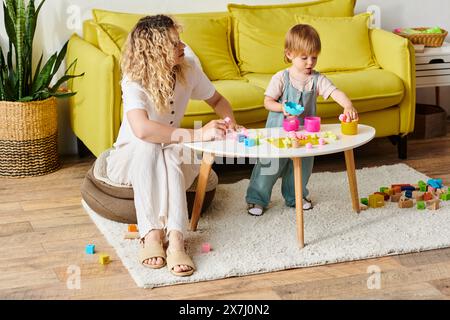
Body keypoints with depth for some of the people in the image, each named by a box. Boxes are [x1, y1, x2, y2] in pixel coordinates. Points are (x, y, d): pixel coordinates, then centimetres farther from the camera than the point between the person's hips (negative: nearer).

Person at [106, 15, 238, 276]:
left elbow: (218, 100, 10)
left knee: (170, 153, -34)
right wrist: (197, 134, -44)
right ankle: (151, 233, -42)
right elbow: (142, 130, -43)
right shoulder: (134, 81, -25)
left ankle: (175, 237, -48)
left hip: (171, 155, 3)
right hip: (131, 158, -3)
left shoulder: (188, 70, -9)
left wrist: (229, 122, -13)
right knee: (148, 149, -38)